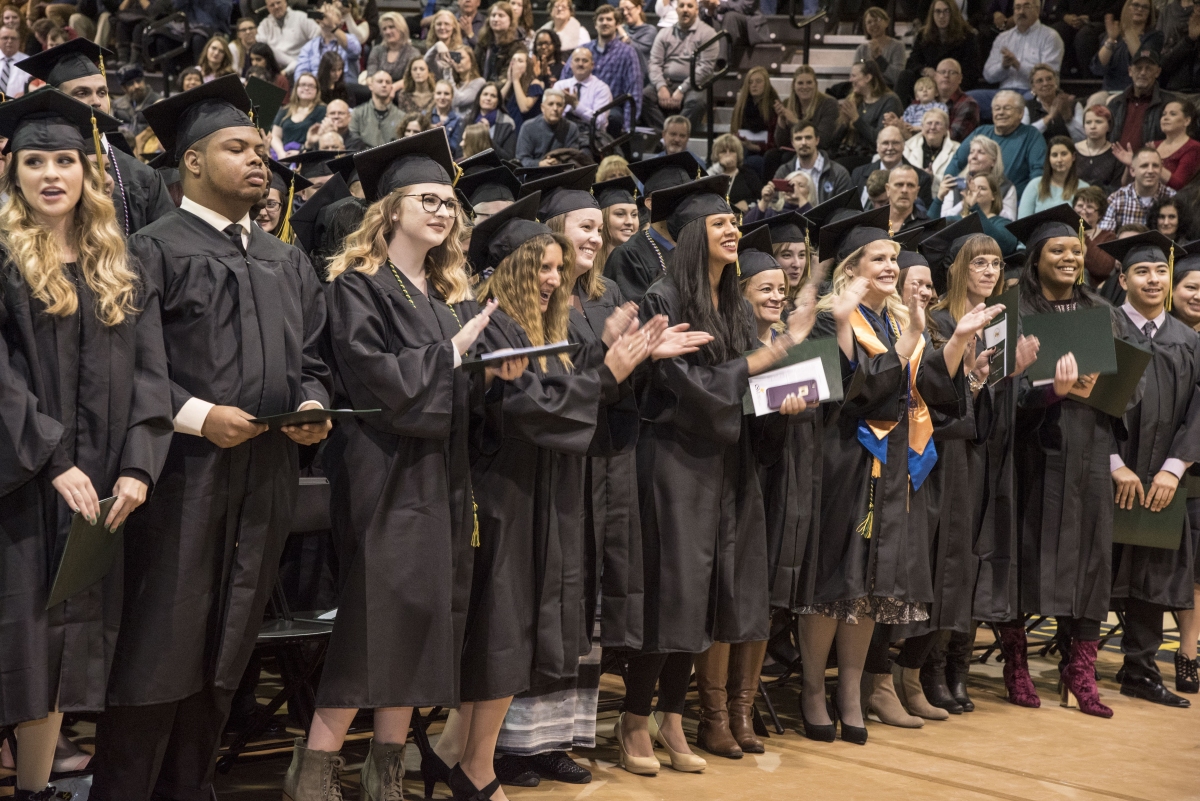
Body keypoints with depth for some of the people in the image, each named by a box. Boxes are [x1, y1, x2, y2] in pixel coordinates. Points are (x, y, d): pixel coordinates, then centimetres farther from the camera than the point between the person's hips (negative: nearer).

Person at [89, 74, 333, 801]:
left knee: (227, 650, 11)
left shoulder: (289, 263, 17)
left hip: (267, 481, 6)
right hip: (183, 474, -6)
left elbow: (311, 357, 18)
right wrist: (195, 415, -19)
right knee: (160, 650, -4)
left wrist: (312, 402, -2)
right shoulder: (154, 250, -3)